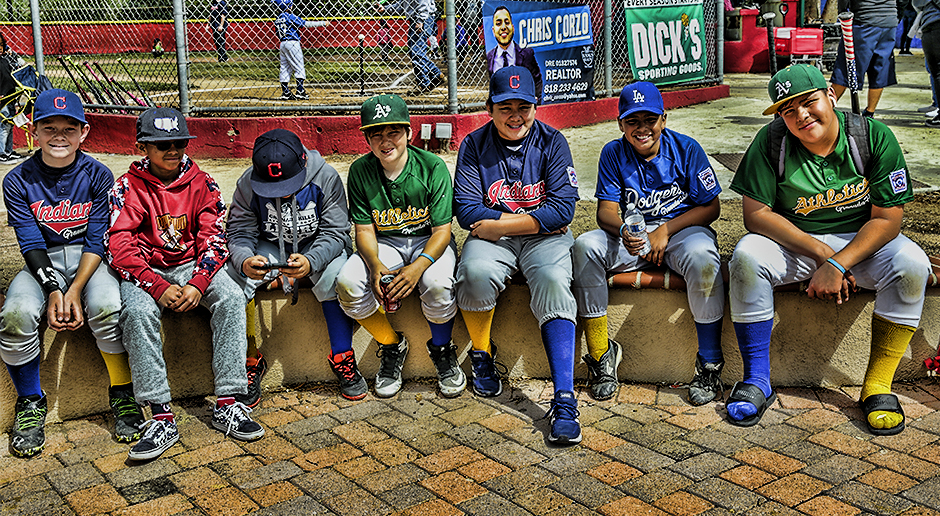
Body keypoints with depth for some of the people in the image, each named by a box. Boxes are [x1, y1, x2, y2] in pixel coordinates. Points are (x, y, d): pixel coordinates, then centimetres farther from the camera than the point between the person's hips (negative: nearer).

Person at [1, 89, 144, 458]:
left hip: (89, 260, -1)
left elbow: (98, 241, -9)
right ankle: (30, 403, -6)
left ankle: (123, 396, -12)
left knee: (108, 307, -33)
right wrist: (53, 290, -24)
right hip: (42, 264, 1)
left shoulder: (98, 177, -5)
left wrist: (75, 291, -23)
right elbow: (31, 244, -8)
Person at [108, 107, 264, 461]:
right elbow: (119, 248, -12)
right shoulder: (127, 188, -3)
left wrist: (198, 285, -21)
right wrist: (159, 287, -25)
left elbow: (214, 239, -4)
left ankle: (227, 405, -24)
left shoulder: (201, 184, 3)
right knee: (138, 312, -33)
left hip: (193, 266, 2)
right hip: (145, 272, -2)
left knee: (231, 297, -26)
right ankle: (161, 417, -31)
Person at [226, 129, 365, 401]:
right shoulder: (247, 184, -16)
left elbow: (335, 233, -20)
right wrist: (244, 261, -38)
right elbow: (240, 233, -13)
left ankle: (343, 358, -18)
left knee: (335, 272, -34)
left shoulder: (326, 178, -21)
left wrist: (311, 261, -41)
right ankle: (250, 360, -9)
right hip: (268, 248, 2)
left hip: (318, 247, -1)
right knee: (230, 276, -26)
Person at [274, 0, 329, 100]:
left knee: (285, 69, 10)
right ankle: (300, 92, -8)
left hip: (283, 43, 8)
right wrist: (323, 23, -6)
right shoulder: (290, 17, -12)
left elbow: (278, 33, 16)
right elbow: (306, 24, -12)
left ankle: (285, 93, 10)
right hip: (292, 43, -8)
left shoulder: (277, 19, 11)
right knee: (299, 68, -2)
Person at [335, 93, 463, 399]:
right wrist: (375, 265, -26)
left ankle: (442, 350, -2)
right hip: (384, 244, 3)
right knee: (347, 283, -26)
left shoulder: (432, 168, -14)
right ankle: (392, 346, 2)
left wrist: (418, 266, -32)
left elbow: (442, 230, -14)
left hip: (429, 241, -2)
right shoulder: (360, 171, -7)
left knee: (437, 284, -35)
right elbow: (364, 229, -4)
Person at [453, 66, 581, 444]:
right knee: (476, 272, -32)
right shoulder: (474, 145, 2)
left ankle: (564, 400, -35)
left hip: (544, 239, 0)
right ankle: (482, 356, -3)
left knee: (553, 280, -31)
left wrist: (503, 225, -15)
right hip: (492, 239, 0)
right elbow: (467, 210, -7)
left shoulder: (552, 142, 1)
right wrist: (536, 216, -10)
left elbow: (564, 207, -8)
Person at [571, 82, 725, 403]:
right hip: (632, 234, 2)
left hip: (682, 229, -2)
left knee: (702, 256, -37)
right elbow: (606, 211, -6)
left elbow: (711, 207, -4)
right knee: (584, 247, -26)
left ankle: (710, 364, -22)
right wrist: (623, 231, -31)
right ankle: (601, 354, -17)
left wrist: (665, 231, -16)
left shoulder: (686, 149, -4)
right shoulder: (613, 154, 0)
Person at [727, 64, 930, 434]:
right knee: (747, 256, -30)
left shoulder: (873, 136, -13)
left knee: (911, 264, -29)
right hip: (792, 242, 0)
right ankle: (757, 381, -18)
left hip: (863, 240, 0)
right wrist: (821, 255, -23)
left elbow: (887, 219, -13)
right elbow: (756, 213, -15)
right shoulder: (772, 141, -12)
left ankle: (878, 386, -18)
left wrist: (837, 265, -26)